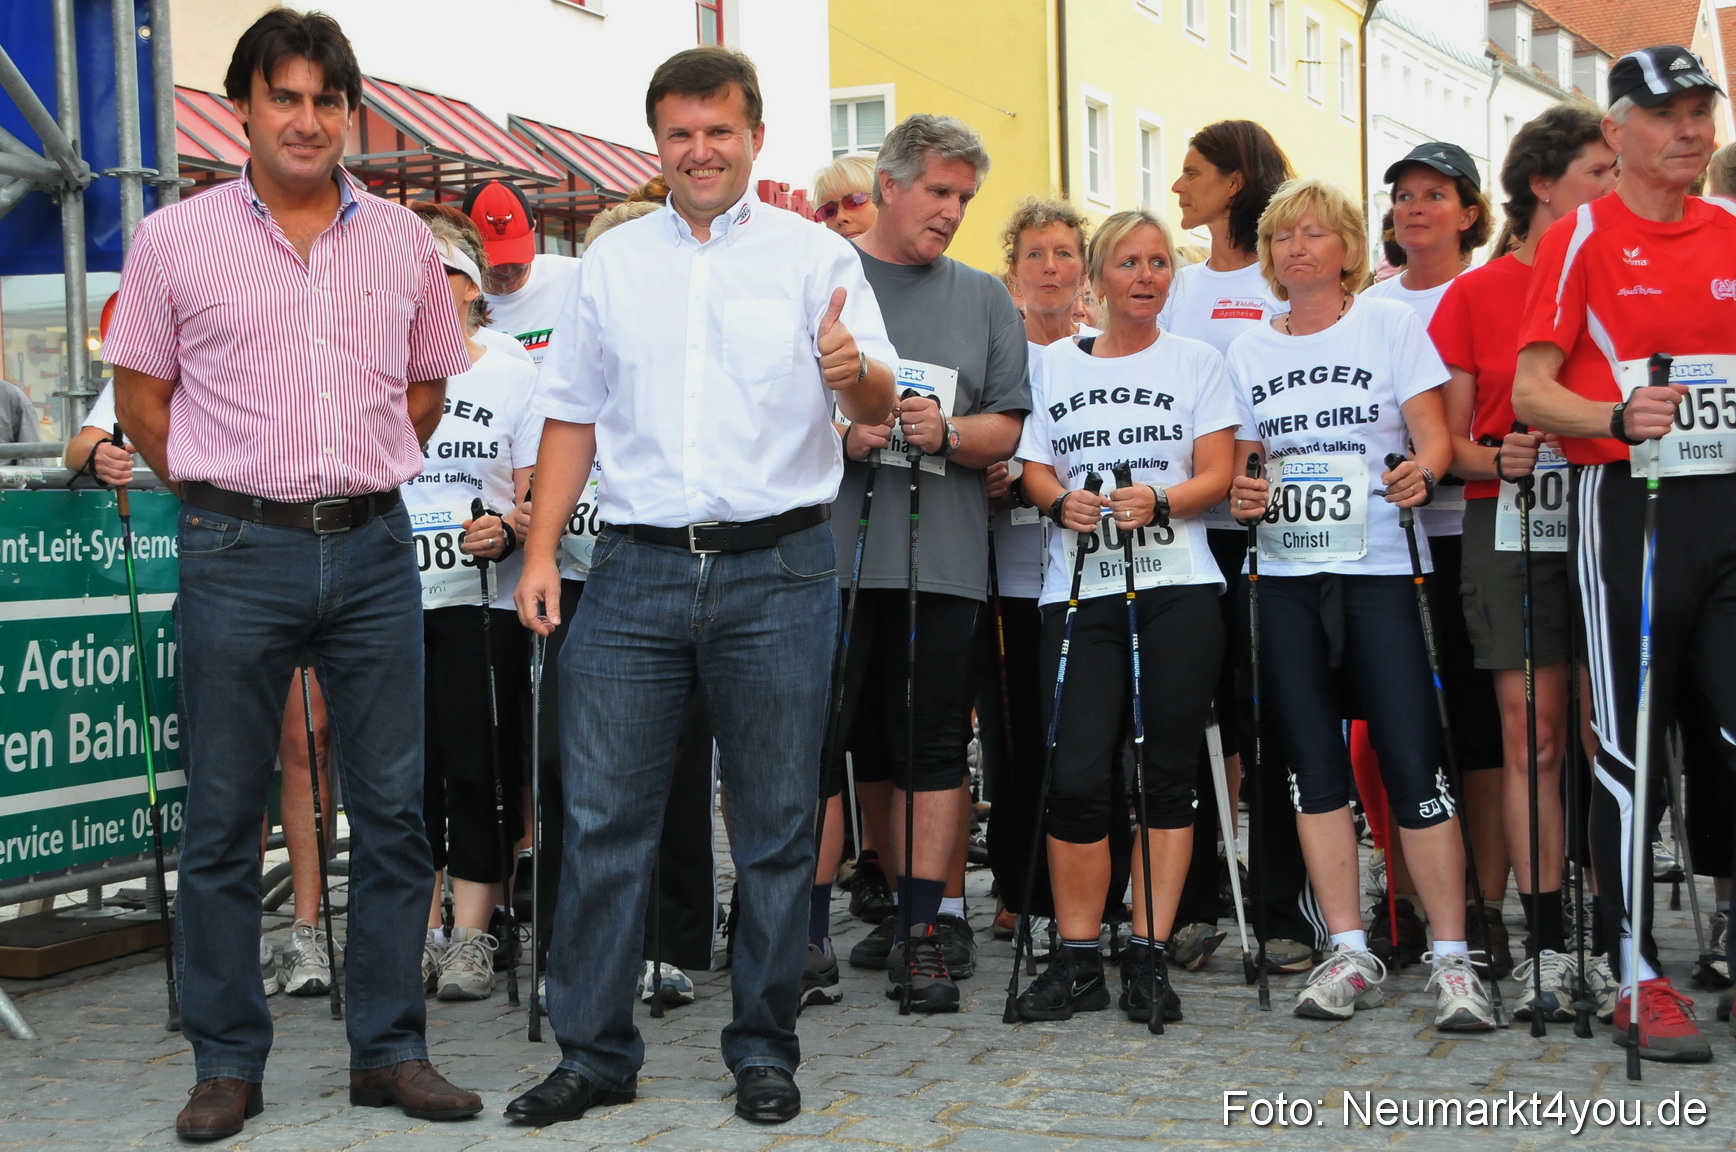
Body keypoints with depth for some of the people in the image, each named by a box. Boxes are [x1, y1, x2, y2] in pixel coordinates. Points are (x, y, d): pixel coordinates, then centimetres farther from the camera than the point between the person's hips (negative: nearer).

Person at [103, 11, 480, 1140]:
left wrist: (353, 483, 11)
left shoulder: (402, 239, 8)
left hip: (374, 547, 2)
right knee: (223, 817, 3)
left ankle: (390, 1049, 16)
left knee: (394, 806, 4)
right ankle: (228, 1063, 15)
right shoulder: (175, 241, 1)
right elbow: (141, 399, 7)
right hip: (238, 551, -2)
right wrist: (229, 496, 4)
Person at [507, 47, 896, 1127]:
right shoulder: (614, 261, 13)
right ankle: (595, 1051, 12)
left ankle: (765, 1049, 17)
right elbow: (573, 416, 15)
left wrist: (855, 372, -28)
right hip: (637, 570, 2)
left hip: (778, 567, -2)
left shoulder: (815, 255, 4)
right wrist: (541, 551, 5)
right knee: (604, 817, 1)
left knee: (777, 825, 4)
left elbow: (880, 401, -4)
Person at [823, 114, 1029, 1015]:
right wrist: (839, 434, -12)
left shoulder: (982, 299, 14)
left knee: (932, 746, -2)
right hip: (830, 551, 0)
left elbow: (1008, 428, 8)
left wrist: (945, 432, -11)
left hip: (942, 558, 1)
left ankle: (931, 923, 0)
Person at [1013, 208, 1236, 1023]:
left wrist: (1160, 502, -16)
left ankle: (1150, 956, 6)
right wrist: (1061, 500, -10)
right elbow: (1034, 468, 12)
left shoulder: (1196, 360, 10)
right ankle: (1077, 962, 3)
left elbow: (1216, 475, 3)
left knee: (1167, 775, -1)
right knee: (1077, 778, -7)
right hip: (1078, 591, 1)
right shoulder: (1054, 364, 15)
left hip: (1178, 589, -1)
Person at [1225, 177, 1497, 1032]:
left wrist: (1421, 472, -23)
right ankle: (1349, 954, 11)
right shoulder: (1247, 350, 13)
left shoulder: (1390, 326, 4)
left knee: (1412, 759, -9)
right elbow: (1233, 461, 15)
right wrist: (1240, 495, -7)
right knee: (1313, 760, 3)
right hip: (1286, 571, 4)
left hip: (1378, 565, -3)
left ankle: (1451, 957, -3)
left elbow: (1433, 434, -2)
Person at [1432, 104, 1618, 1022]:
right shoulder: (1474, 295, 7)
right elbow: (1449, 441, 6)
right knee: (1532, 735, -4)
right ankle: (1546, 944, 1)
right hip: (1510, 523, -1)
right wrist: (1500, 460, -13)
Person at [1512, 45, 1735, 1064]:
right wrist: (1618, 418, -22)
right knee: (1631, 746, 0)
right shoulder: (1583, 237, 0)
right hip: (1630, 500, -4)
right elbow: (1529, 389, -5)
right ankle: (1640, 979, 7)